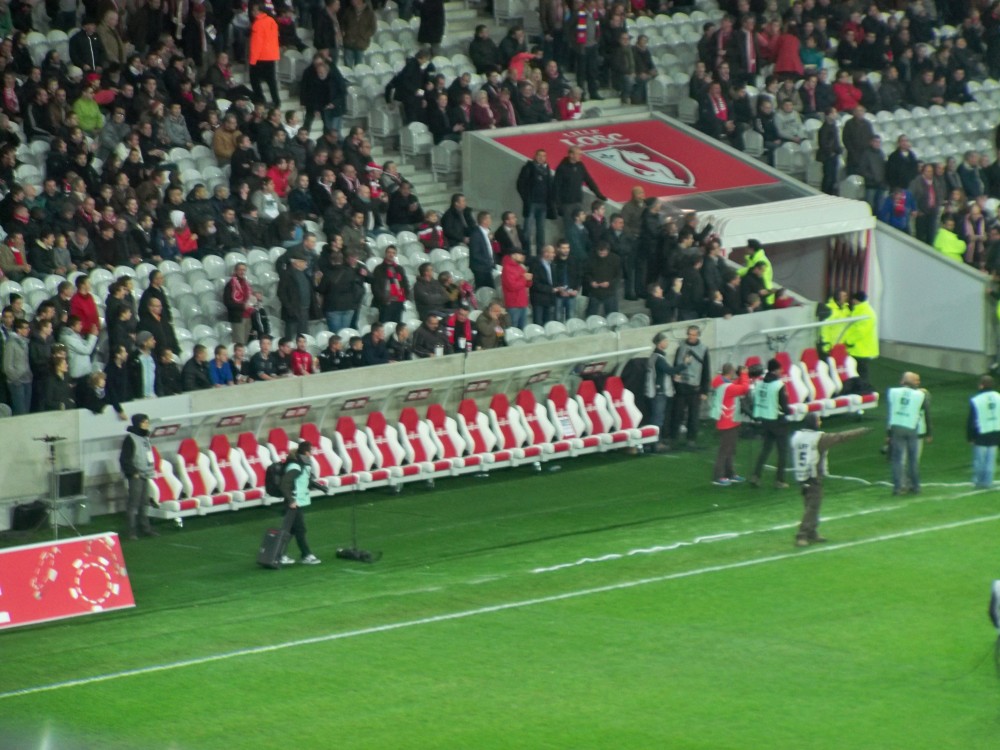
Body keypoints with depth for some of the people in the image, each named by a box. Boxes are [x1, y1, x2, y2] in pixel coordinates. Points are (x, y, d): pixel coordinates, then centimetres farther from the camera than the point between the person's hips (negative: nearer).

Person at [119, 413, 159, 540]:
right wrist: (133, 472, -15)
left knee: (145, 502, 12)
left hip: (145, 475, 8)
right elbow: (125, 459, -13)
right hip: (135, 476, -8)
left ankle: (145, 527, 18)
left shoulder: (145, 438, 14)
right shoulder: (130, 438, -11)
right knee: (134, 502, -8)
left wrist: (151, 470, 14)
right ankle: (132, 531, -7)